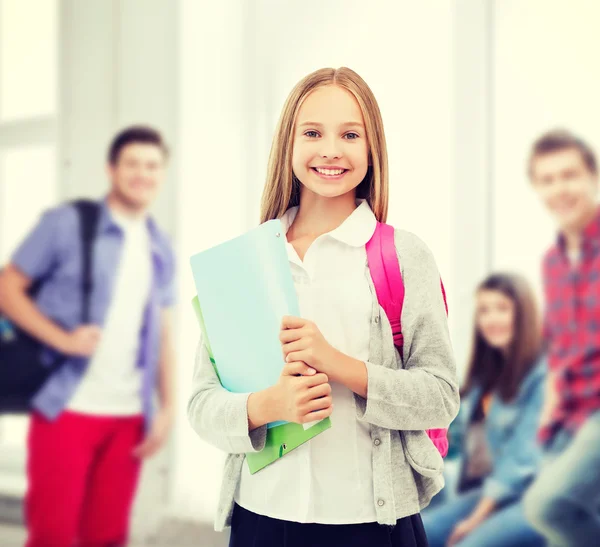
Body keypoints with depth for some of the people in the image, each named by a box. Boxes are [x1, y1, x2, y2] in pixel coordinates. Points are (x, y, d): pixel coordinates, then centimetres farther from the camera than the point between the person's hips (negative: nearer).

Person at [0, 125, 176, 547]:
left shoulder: (160, 250, 12)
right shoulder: (67, 223, -2)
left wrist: (168, 406, 6)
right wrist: (63, 339, -16)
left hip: (129, 416, 4)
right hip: (68, 408, -4)